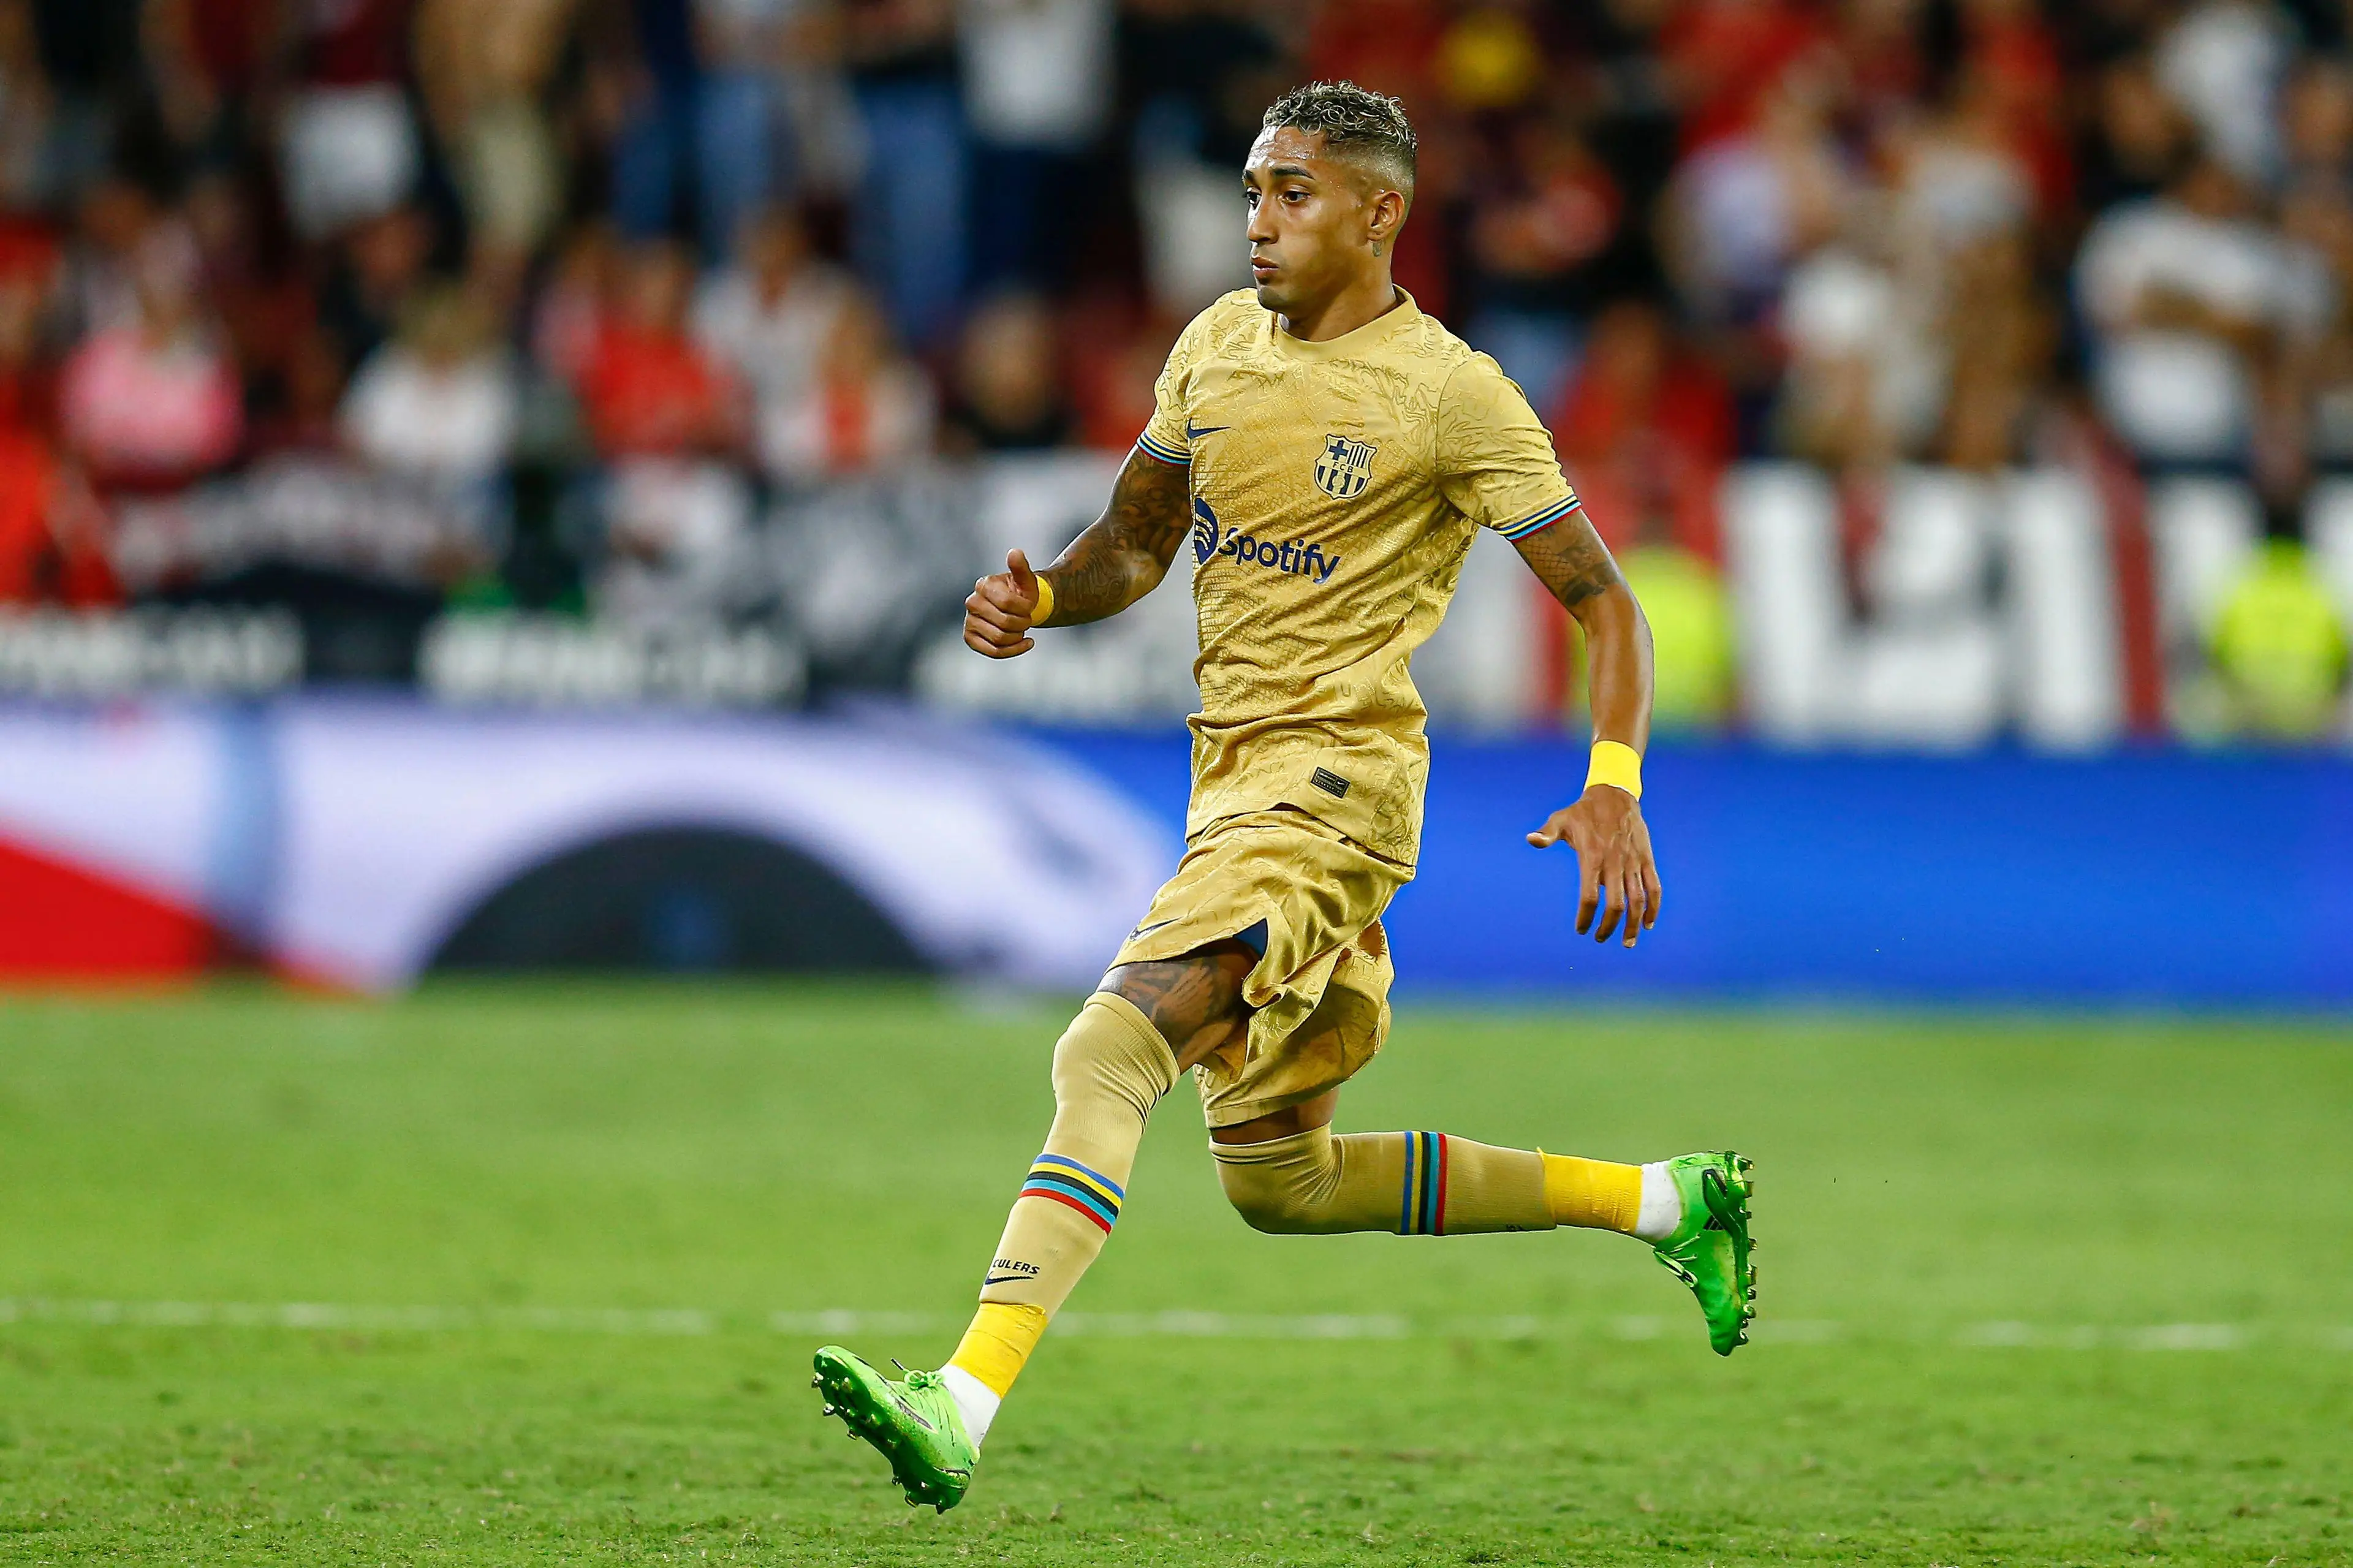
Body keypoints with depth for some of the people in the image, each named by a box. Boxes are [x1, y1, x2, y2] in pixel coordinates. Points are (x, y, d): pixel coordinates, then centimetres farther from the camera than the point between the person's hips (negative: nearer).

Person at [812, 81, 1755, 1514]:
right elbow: (1134, 544, 21)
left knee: (1109, 1051, -27)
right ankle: (1663, 1203, 30)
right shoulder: (1219, 344, 11)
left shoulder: (1452, 397, -8)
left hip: (1335, 775, -9)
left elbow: (1605, 602, -5)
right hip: (1234, 770, 9)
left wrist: (1615, 789, -19)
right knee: (1281, 1186, 17)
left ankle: (967, 1405, -38)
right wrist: (1036, 599, -2)